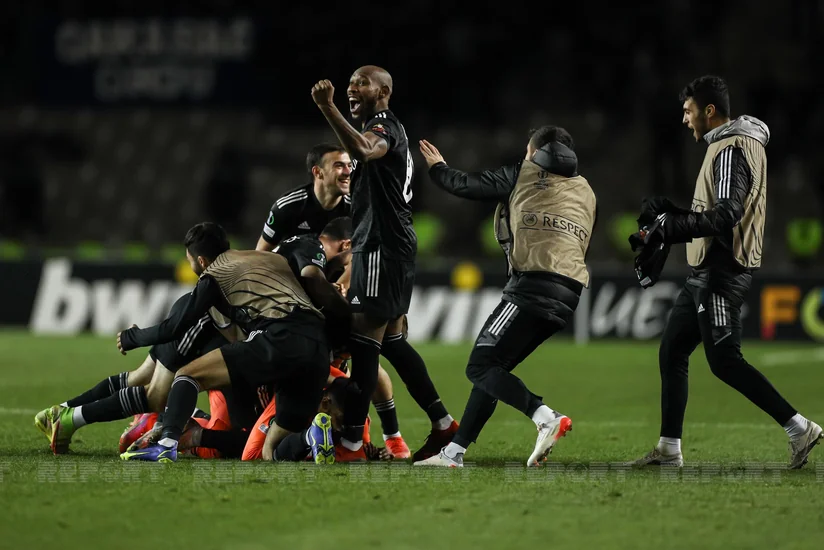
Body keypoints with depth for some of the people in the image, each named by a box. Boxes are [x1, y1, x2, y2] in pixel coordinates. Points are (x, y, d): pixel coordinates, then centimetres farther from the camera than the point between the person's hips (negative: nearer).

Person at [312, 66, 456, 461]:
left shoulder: (385, 127, -12)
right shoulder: (375, 130, 22)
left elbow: (363, 151, -36)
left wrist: (328, 109, -47)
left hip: (383, 247, -11)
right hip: (378, 246, 11)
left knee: (363, 342, -11)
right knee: (392, 341, 14)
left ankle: (351, 443, -12)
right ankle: (443, 424, 18)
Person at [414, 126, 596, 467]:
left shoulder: (525, 174, 8)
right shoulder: (585, 192, 25)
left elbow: (466, 186, 10)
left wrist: (437, 168, 30)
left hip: (532, 285, -8)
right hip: (567, 297, 8)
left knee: (481, 368, -8)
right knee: (492, 367, 15)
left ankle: (545, 418, -29)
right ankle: (454, 451, 13)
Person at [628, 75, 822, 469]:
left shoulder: (731, 151, -15)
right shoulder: (725, 147, 18)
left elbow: (725, 216, -24)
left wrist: (671, 228, -19)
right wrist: (670, 213, 13)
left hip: (721, 273, -11)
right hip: (707, 272, 11)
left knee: (724, 361, -12)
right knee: (671, 352, 10)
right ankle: (669, 448, 13)